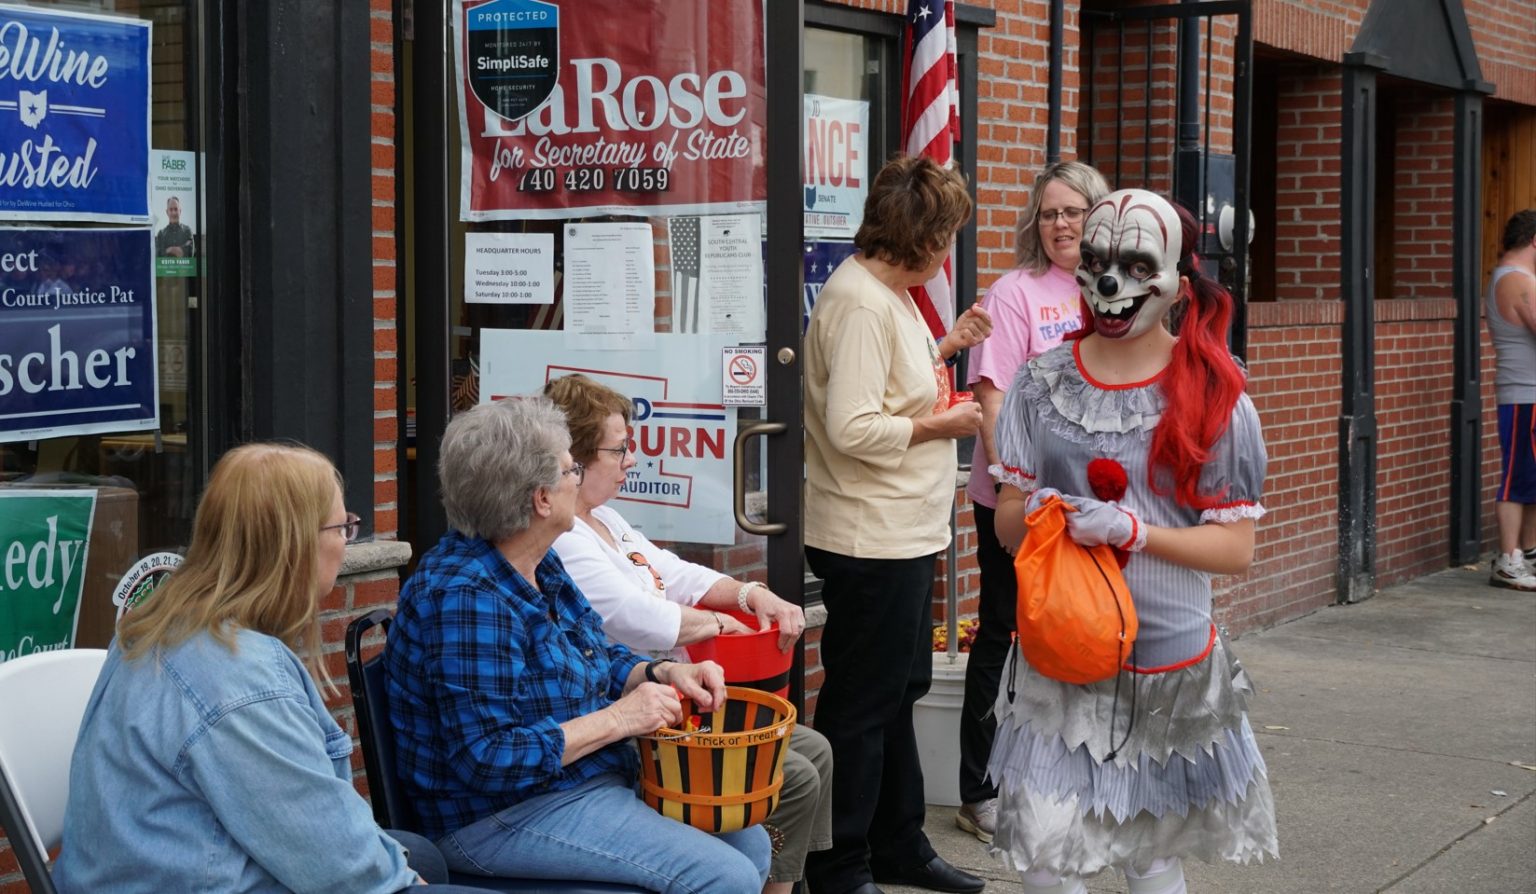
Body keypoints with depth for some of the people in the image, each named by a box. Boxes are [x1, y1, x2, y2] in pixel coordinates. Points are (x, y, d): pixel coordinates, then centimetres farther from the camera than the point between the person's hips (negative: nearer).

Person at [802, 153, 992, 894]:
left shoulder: (890, 295, 10)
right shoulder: (860, 305, -21)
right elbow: (852, 427, -27)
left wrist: (945, 348, 12)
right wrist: (942, 425, -16)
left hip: (902, 534, 11)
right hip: (870, 539, -11)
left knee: (898, 693, 19)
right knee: (861, 704, 0)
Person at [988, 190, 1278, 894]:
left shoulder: (1213, 398, -6)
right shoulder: (1044, 383, 2)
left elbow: (1235, 547, -7)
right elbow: (1006, 523, 7)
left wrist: (1132, 530, -21)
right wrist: (1034, 512, -16)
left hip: (1170, 659, -1)